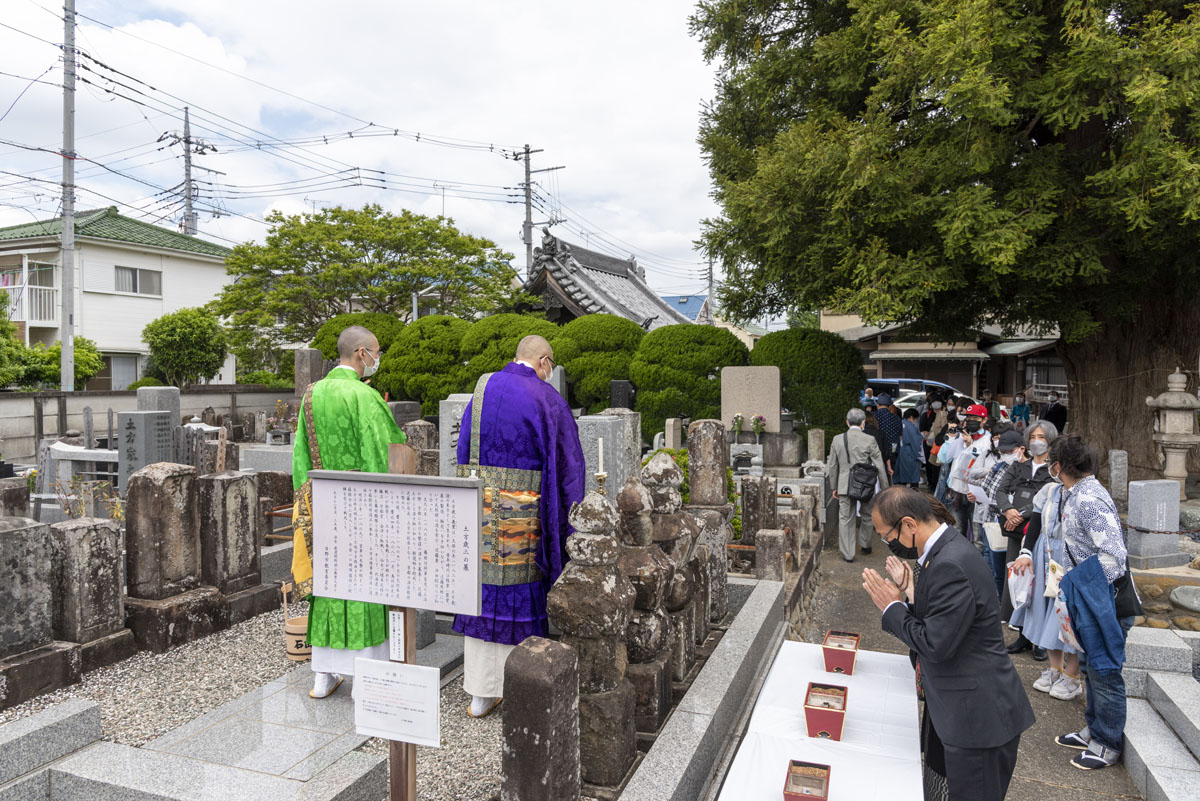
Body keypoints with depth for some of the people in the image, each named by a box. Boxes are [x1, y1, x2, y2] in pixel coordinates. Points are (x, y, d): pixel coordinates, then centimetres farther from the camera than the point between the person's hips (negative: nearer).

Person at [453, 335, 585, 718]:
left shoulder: (481, 391, 7)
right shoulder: (547, 399, -7)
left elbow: (464, 454, 10)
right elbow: (568, 465, -7)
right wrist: (568, 522, 0)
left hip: (480, 505, 4)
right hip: (525, 510, -4)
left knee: (483, 592, 11)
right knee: (524, 596, 7)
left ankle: (480, 696, 20)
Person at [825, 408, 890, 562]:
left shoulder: (837, 440, -1)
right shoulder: (870, 440, -9)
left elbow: (832, 466, 6)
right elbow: (879, 466, -5)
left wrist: (834, 487, 16)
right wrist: (884, 488, 4)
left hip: (845, 486, 1)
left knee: (845, 519, 8)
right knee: (867, 515, 21)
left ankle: (848, 554, 11)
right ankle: (865, 544, 35)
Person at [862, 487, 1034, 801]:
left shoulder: (950, 565, -27)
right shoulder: (946, 550, 5)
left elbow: (935, 644, -25)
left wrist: (892, 607, -14)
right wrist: (909, 594, -2)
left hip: (979, 715, -10)